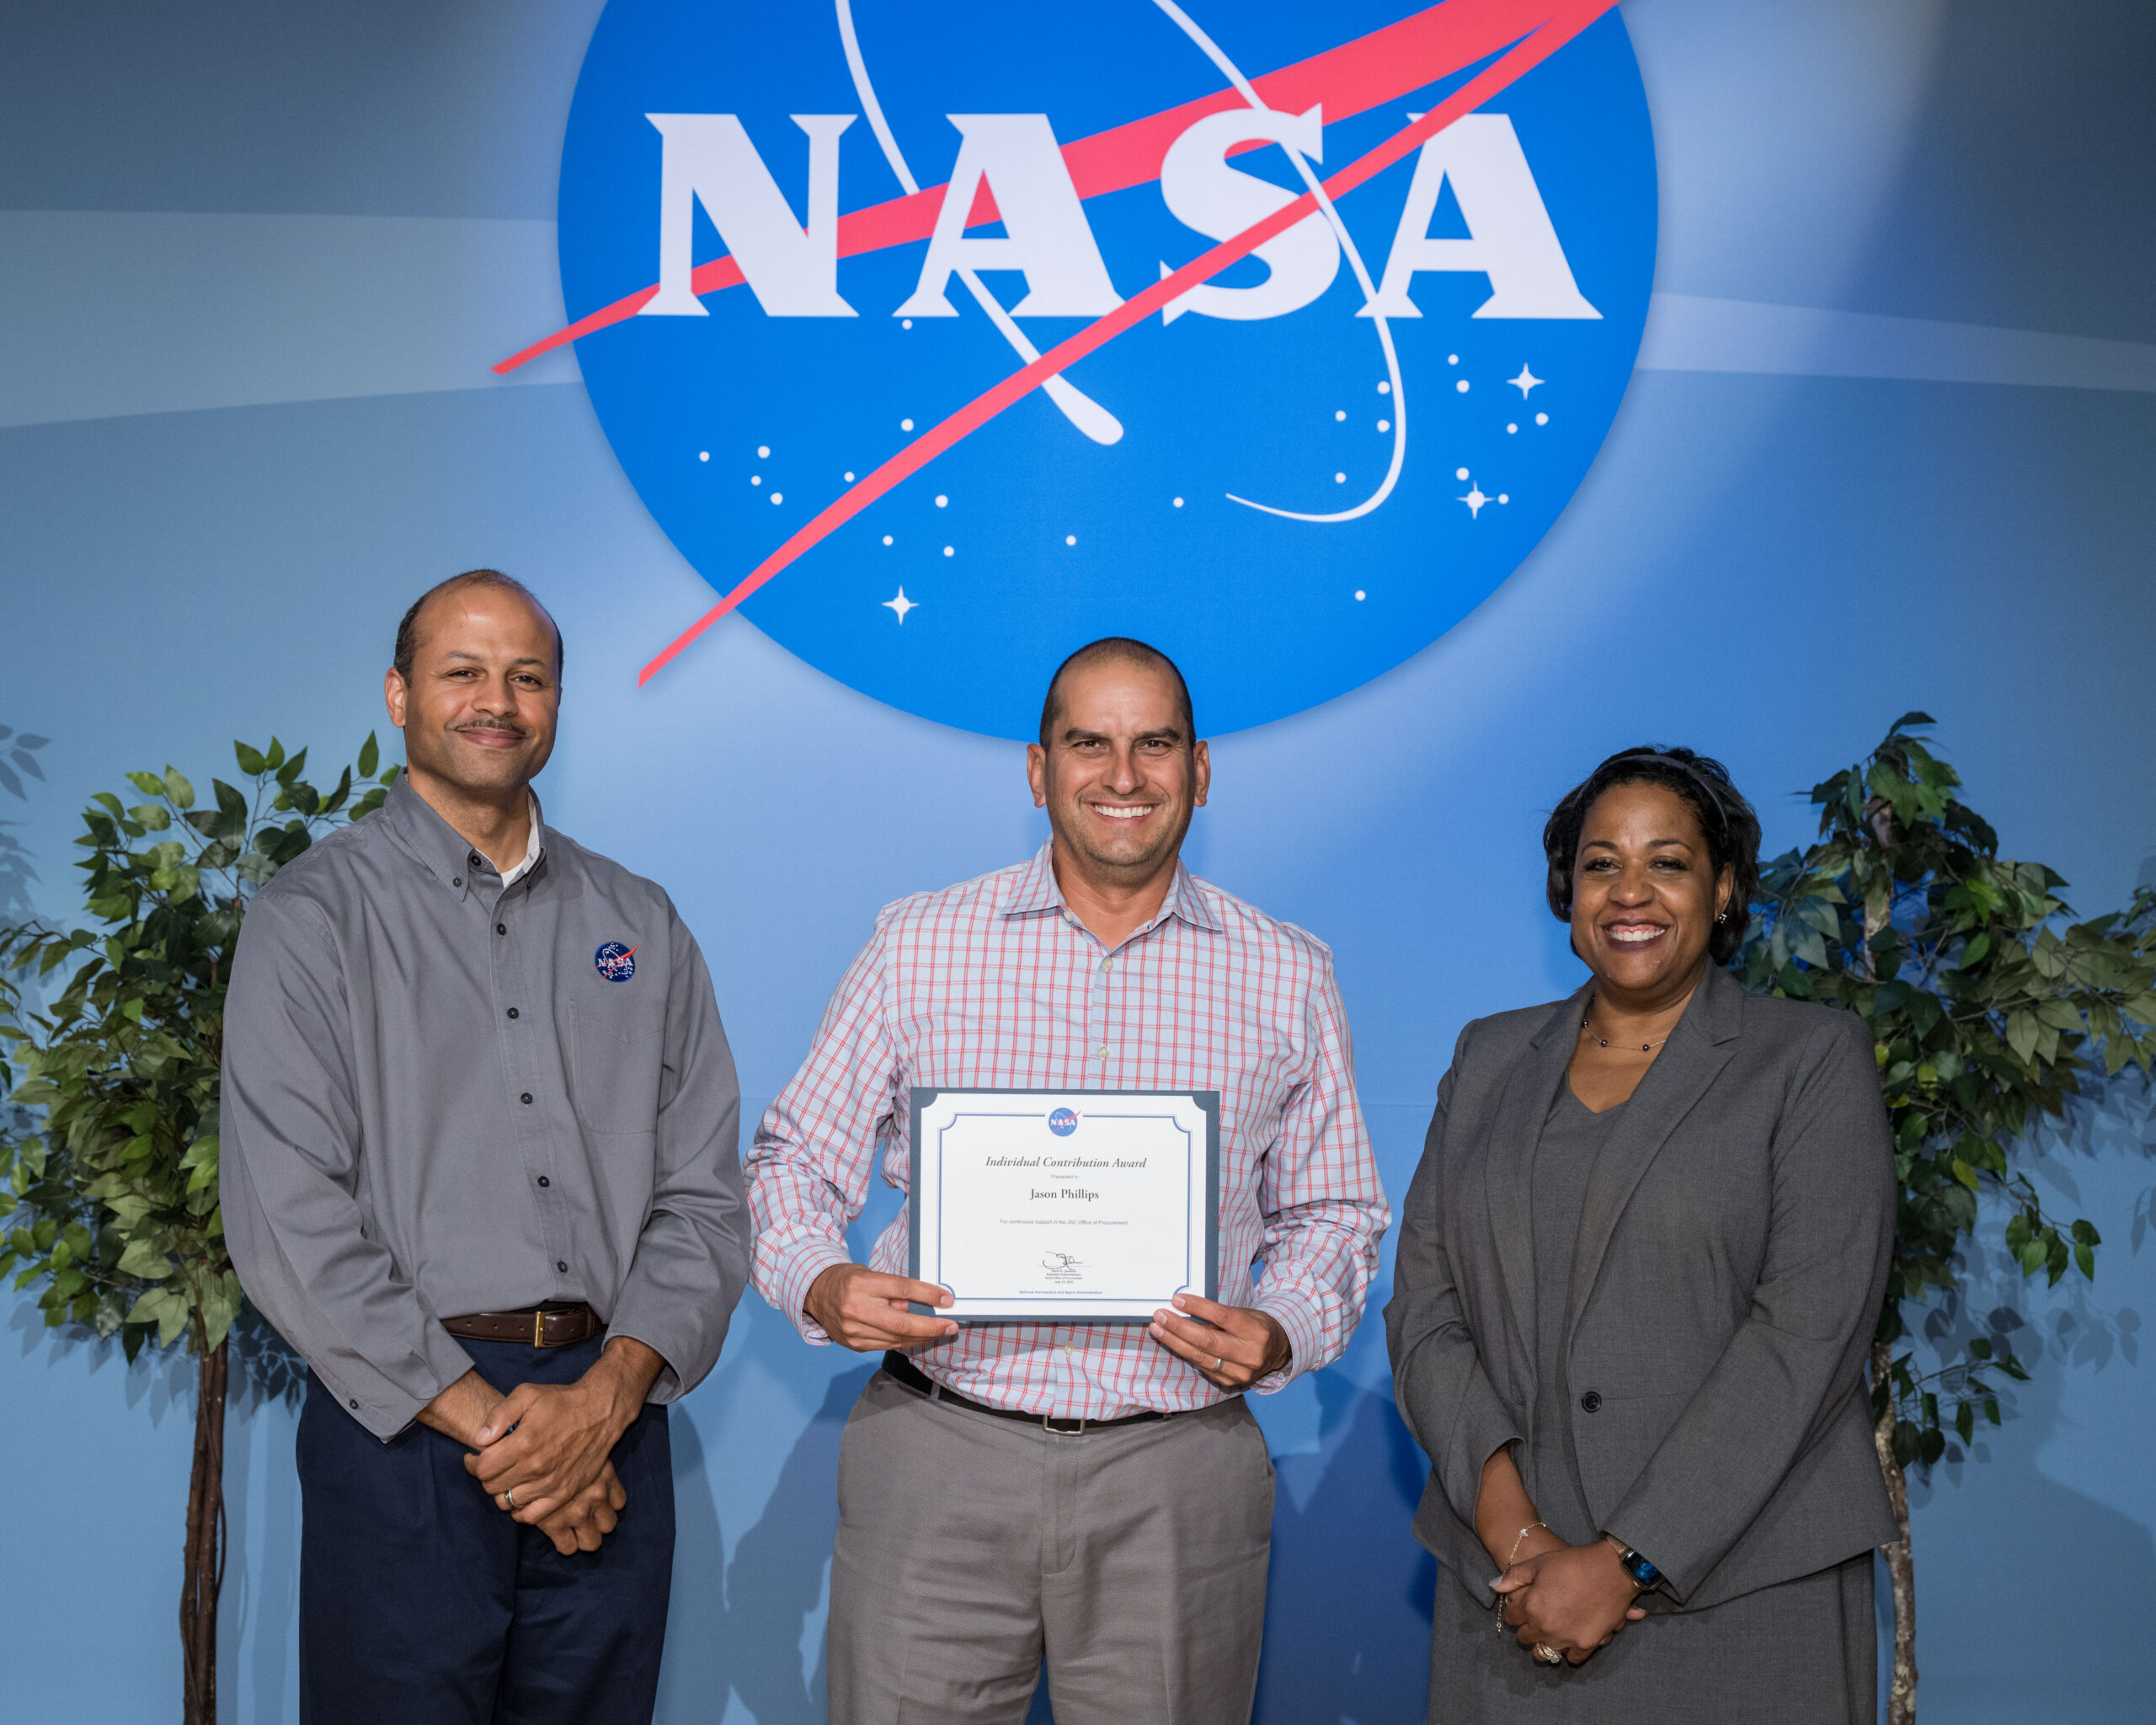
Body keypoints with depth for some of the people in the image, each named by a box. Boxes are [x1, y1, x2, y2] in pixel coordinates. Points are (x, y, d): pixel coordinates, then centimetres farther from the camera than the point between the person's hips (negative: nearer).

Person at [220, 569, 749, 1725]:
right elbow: (287, 1219, -9)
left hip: (610, 1419, 3)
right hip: (402, 1428, -3)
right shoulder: (315, 916, 0)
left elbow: (704, 1193, 6)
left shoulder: (640, 925, 12)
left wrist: (607, 1394, -9)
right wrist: (486, 1424, -12)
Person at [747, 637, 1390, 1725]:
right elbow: (796, 1160, 9)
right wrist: (820, 1285, -11)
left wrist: (1279, 1332, -6)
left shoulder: (1287, 978, 7)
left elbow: (1331, 1213, 14)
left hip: (1176, 1479, 1)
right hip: (937, 1459, 0)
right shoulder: (919, 945, 5)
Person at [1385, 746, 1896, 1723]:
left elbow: (1808, 1332, -10)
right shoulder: (1489, 1059, 11)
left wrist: (1626, 1564, -15)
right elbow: (1423, 1304, 5)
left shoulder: (1814, 1059, 0)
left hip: (1738, 1594, -3)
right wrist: (1505, 1519, -11)